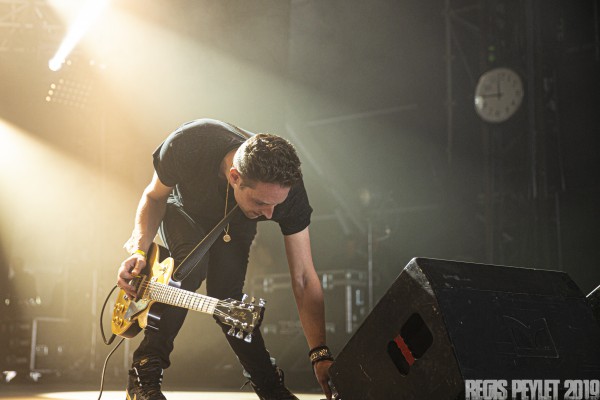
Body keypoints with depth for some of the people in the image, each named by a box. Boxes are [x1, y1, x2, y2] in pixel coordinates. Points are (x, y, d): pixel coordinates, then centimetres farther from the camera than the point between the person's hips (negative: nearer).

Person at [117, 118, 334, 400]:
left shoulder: (287, 188, -38)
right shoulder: (187, 145, -42)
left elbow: (303, 277, -31)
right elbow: (155, 196, -17)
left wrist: (320, 355, -35)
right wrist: (139, 248, -35)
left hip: (236, 223, 1)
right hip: (183, 209, -1)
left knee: (225, 298, -17)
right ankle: (144, 375, -20)